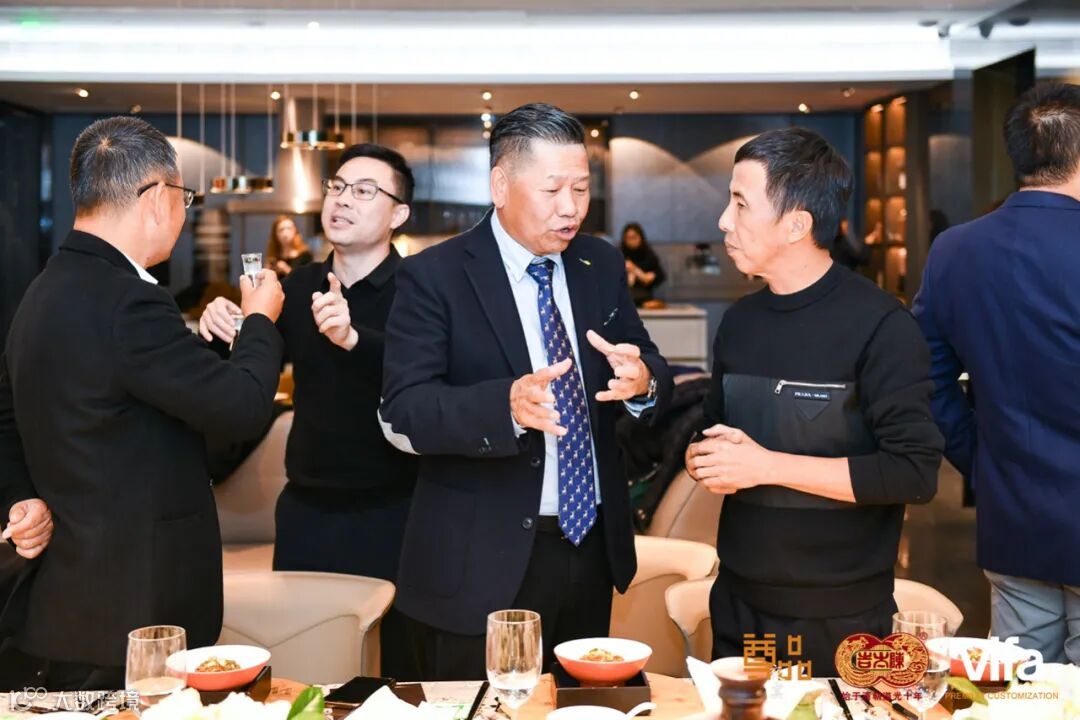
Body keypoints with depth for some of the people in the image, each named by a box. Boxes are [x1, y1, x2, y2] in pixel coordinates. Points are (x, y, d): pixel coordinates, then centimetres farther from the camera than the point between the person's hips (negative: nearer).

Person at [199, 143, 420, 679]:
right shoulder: (298, 287, 5)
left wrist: (353, 337, -44)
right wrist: (222, 331, -11)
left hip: (391, 514, -4)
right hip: (306, 510, 5)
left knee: (400, 667, 10)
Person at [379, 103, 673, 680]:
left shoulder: (602, 266, 6)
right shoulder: (433, 277, -10)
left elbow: (652, 373, 6)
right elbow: (401, 415, -17)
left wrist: (642, 379, -18)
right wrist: (508, 405, -34)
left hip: (591, 546, 5)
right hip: (481, 565, -5)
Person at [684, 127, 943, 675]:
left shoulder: (880, 325, -14)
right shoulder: (739, 321, 6)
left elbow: (915, 473, -19)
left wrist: (768, 466, -21)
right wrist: (703, 461, -6)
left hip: (840, 618, -6)